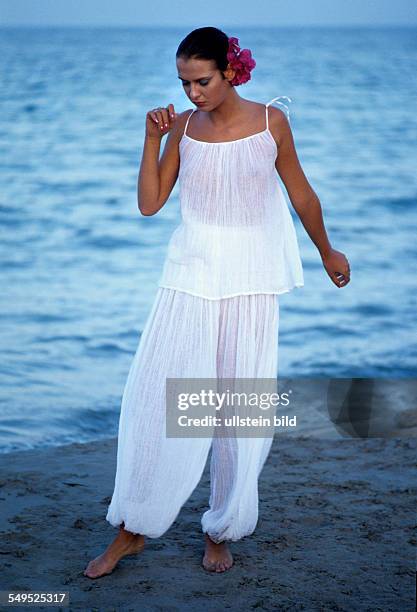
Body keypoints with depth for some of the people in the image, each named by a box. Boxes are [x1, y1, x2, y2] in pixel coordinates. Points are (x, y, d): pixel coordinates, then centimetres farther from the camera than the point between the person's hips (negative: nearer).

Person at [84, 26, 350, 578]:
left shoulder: (270, 121, -3)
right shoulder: (183, 127, 2)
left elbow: (301, 194, 9)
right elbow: (149, 204, 0)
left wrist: (327, 252, 18)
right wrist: (153, 138, -9)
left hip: (250, 278, -1)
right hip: (191, 273, 1)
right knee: (155, 393, -4)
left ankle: (222, 531, 18)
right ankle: (133, 528, 9)